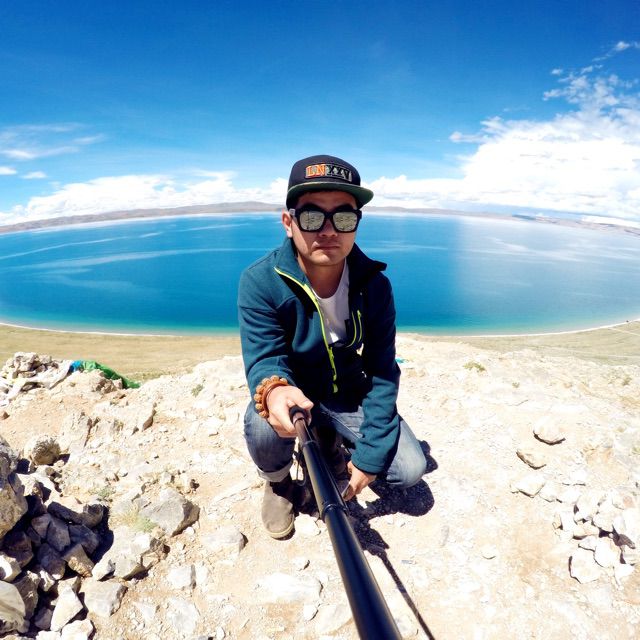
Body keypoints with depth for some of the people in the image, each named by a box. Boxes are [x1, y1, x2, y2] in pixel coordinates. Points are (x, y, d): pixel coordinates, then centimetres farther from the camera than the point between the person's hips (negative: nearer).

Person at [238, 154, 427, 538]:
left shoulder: (374, 284, -18)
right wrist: (273, 390, -54)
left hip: (348, 394, 2)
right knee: (263, 425, -35)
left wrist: (370, 455, -18)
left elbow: (382, 373, -15)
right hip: (291, 393, -1)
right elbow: (263, 358, -27)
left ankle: (331, 442, 19)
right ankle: (278, 484, 3)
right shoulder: (260, 282, -24)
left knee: (410, 470, -11)